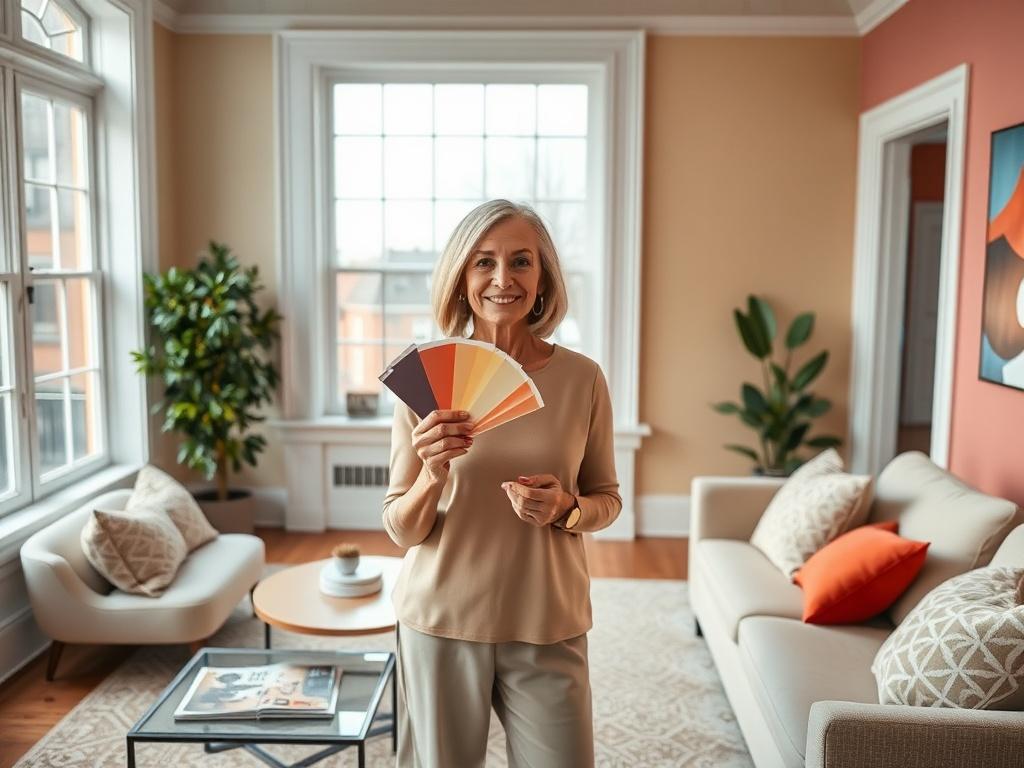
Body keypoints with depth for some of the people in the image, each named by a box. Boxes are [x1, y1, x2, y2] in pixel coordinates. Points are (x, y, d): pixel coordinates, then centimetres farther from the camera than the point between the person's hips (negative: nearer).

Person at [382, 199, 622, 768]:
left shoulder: (582, 378, -6)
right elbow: (403, 531, -4)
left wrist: (565, 508, -15)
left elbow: (607, 499, 6)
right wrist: (432, 475, -24)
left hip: (548, 627, 0)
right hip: (442, 621, 0)